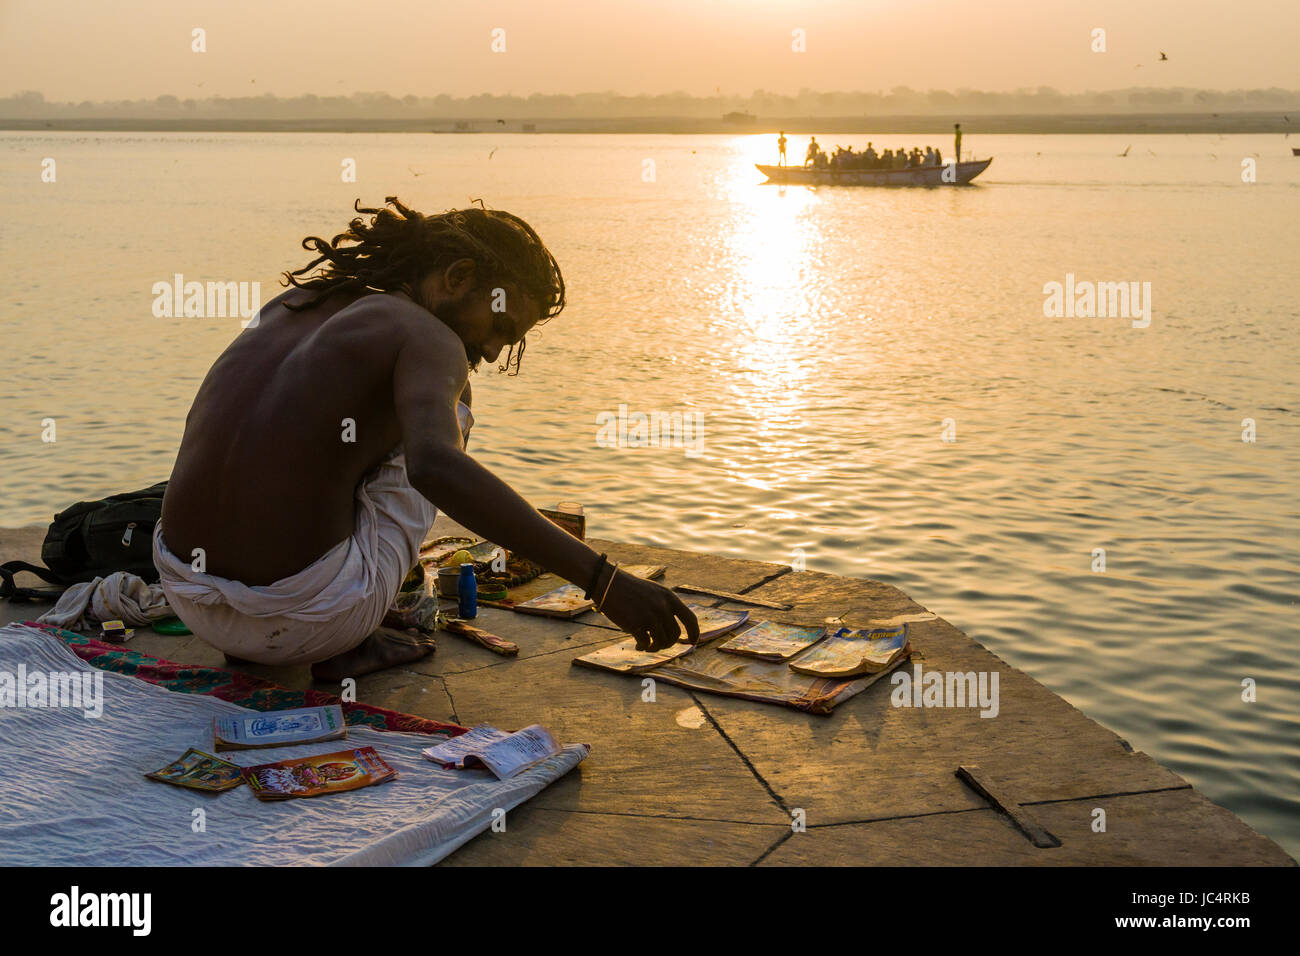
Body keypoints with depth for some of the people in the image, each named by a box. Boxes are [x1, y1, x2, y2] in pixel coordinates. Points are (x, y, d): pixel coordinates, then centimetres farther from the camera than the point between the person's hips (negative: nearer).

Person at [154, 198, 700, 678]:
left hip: (186, 599, 7)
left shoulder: (290, 303, 15)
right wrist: (601, 579, -33)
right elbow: (435, 466, -32)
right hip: (302, 619, -7)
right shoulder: (431, 342, -9)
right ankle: (343, 644, 8)